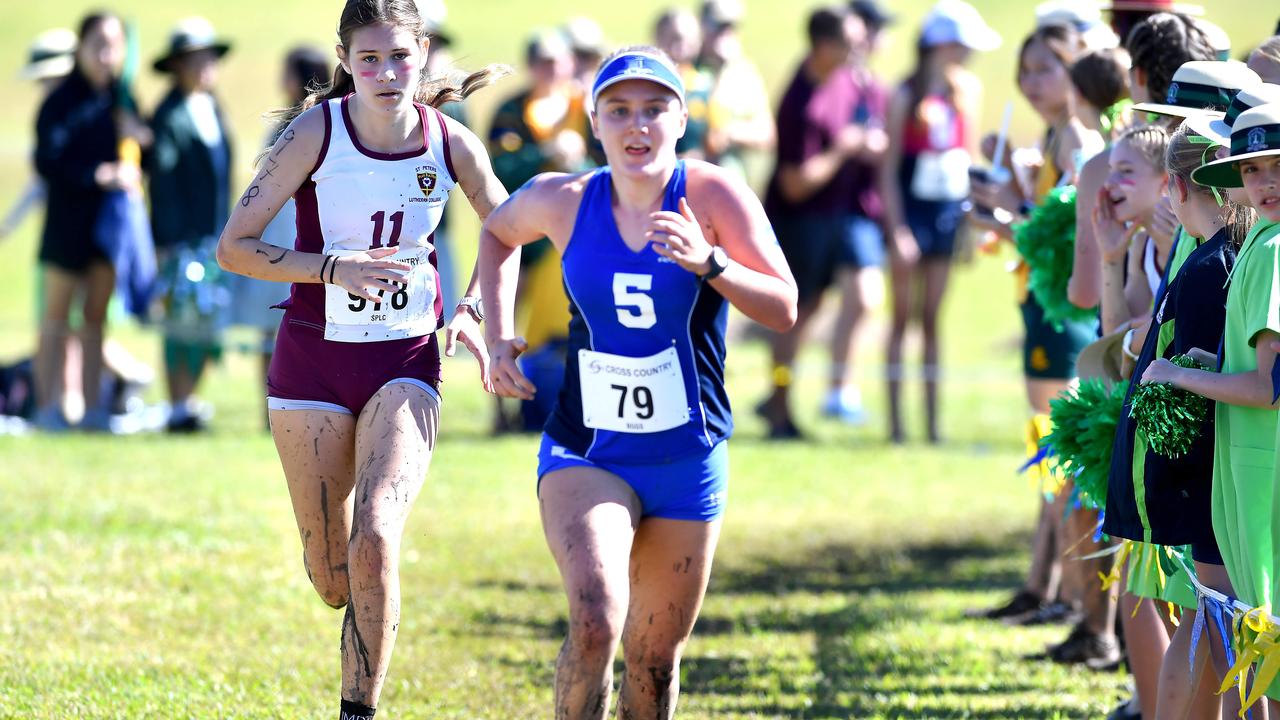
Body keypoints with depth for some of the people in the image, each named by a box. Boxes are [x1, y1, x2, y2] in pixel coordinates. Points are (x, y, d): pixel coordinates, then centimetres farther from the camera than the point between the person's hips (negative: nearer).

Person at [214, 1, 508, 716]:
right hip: (316, 357, 0)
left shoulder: (452, 143, -6)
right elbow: (234, 246, -11)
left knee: (376, 539, -22)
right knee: (332, 578, 5)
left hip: (406, 361, 0)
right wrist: (335, 268, -23)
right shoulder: (316, 133, -13)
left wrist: (474, 311, -3)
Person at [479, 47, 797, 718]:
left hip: (687, 459, 0)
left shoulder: (711, 195, -10)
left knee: (655, 658, 10)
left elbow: (784, 309, -16)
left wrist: (708, 263, -31)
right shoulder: (563, 202, -3)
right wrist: (499, 337, 11)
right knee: (595, 621, -24)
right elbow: (498, 231, 20)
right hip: (586, 453, 0)